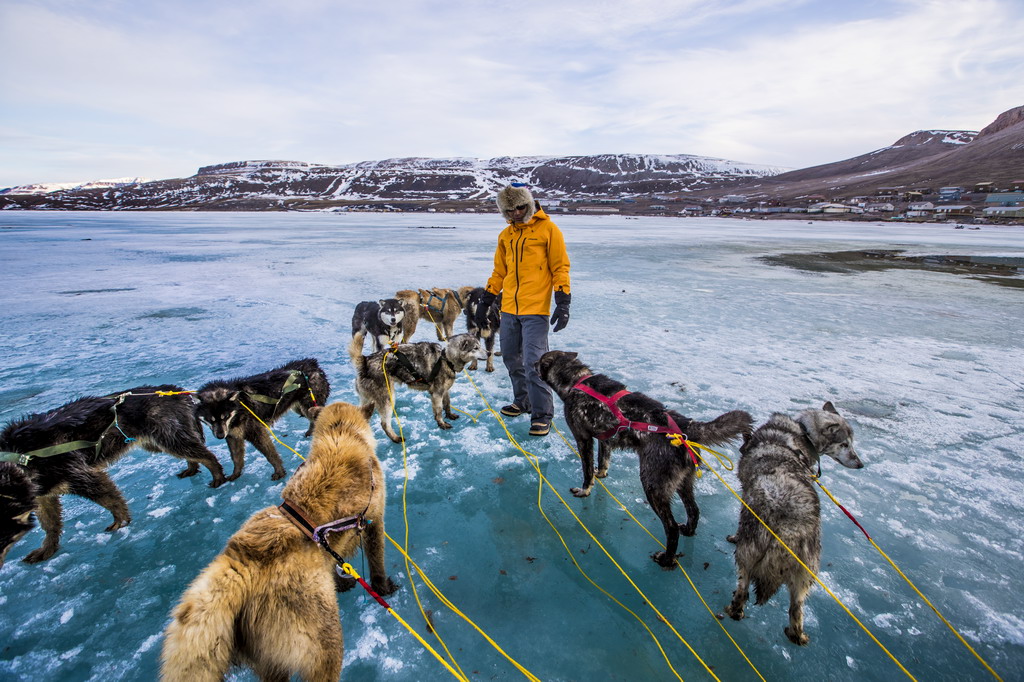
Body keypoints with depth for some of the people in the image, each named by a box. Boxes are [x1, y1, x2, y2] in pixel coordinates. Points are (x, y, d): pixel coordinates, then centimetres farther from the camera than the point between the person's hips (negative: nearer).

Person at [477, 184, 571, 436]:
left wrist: (563, 304, -12)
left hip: (536, 310, -6)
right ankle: (523, 401, 31)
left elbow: (560, 268, -5)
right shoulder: (506, 235, 14)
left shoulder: (548, 230, -3)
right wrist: (486, 302, 18)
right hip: (509, 309, 6)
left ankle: (542, 413, 3)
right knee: (511, 358, 13)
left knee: (533, 362, -9)